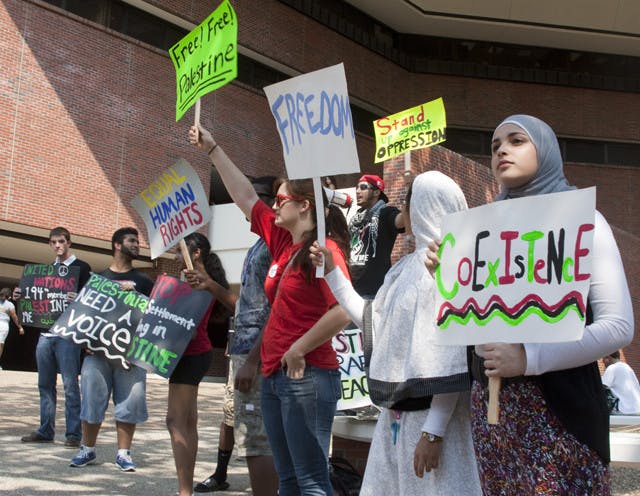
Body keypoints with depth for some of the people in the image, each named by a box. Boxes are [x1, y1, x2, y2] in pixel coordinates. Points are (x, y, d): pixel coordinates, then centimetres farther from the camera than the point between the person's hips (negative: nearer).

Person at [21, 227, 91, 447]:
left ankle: (73, 434, -3)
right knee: (45, 384, 9)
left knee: (70, 385, -6)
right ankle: (45, 431, 16)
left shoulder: (81, 268, 1)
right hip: (45, 333, 6)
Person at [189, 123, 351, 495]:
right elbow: (246, 197, 20)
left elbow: (342, 312, -23)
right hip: (275, 375, 9)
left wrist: (299, 350, -16)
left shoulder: (324, 249, -11)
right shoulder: (283, 242, 12)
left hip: (308, 377, -9)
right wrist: (213, 149, 24)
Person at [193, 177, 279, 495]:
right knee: (232, 418, 21)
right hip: (241, 349, 11)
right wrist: (210, 285, 17)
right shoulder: (259, 244, 18)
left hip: (257, 354, -11)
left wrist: (253, 360, -23)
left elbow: (279, 310, -20)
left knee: (255, 441, -11)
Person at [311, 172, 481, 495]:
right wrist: (331, 271, 24)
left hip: (429, 417, -9)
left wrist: (433, 431, -23)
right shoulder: (407, 267, 12)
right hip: (396, 415, 9)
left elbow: (452, 356, -20)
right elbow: (370, 319, 23)